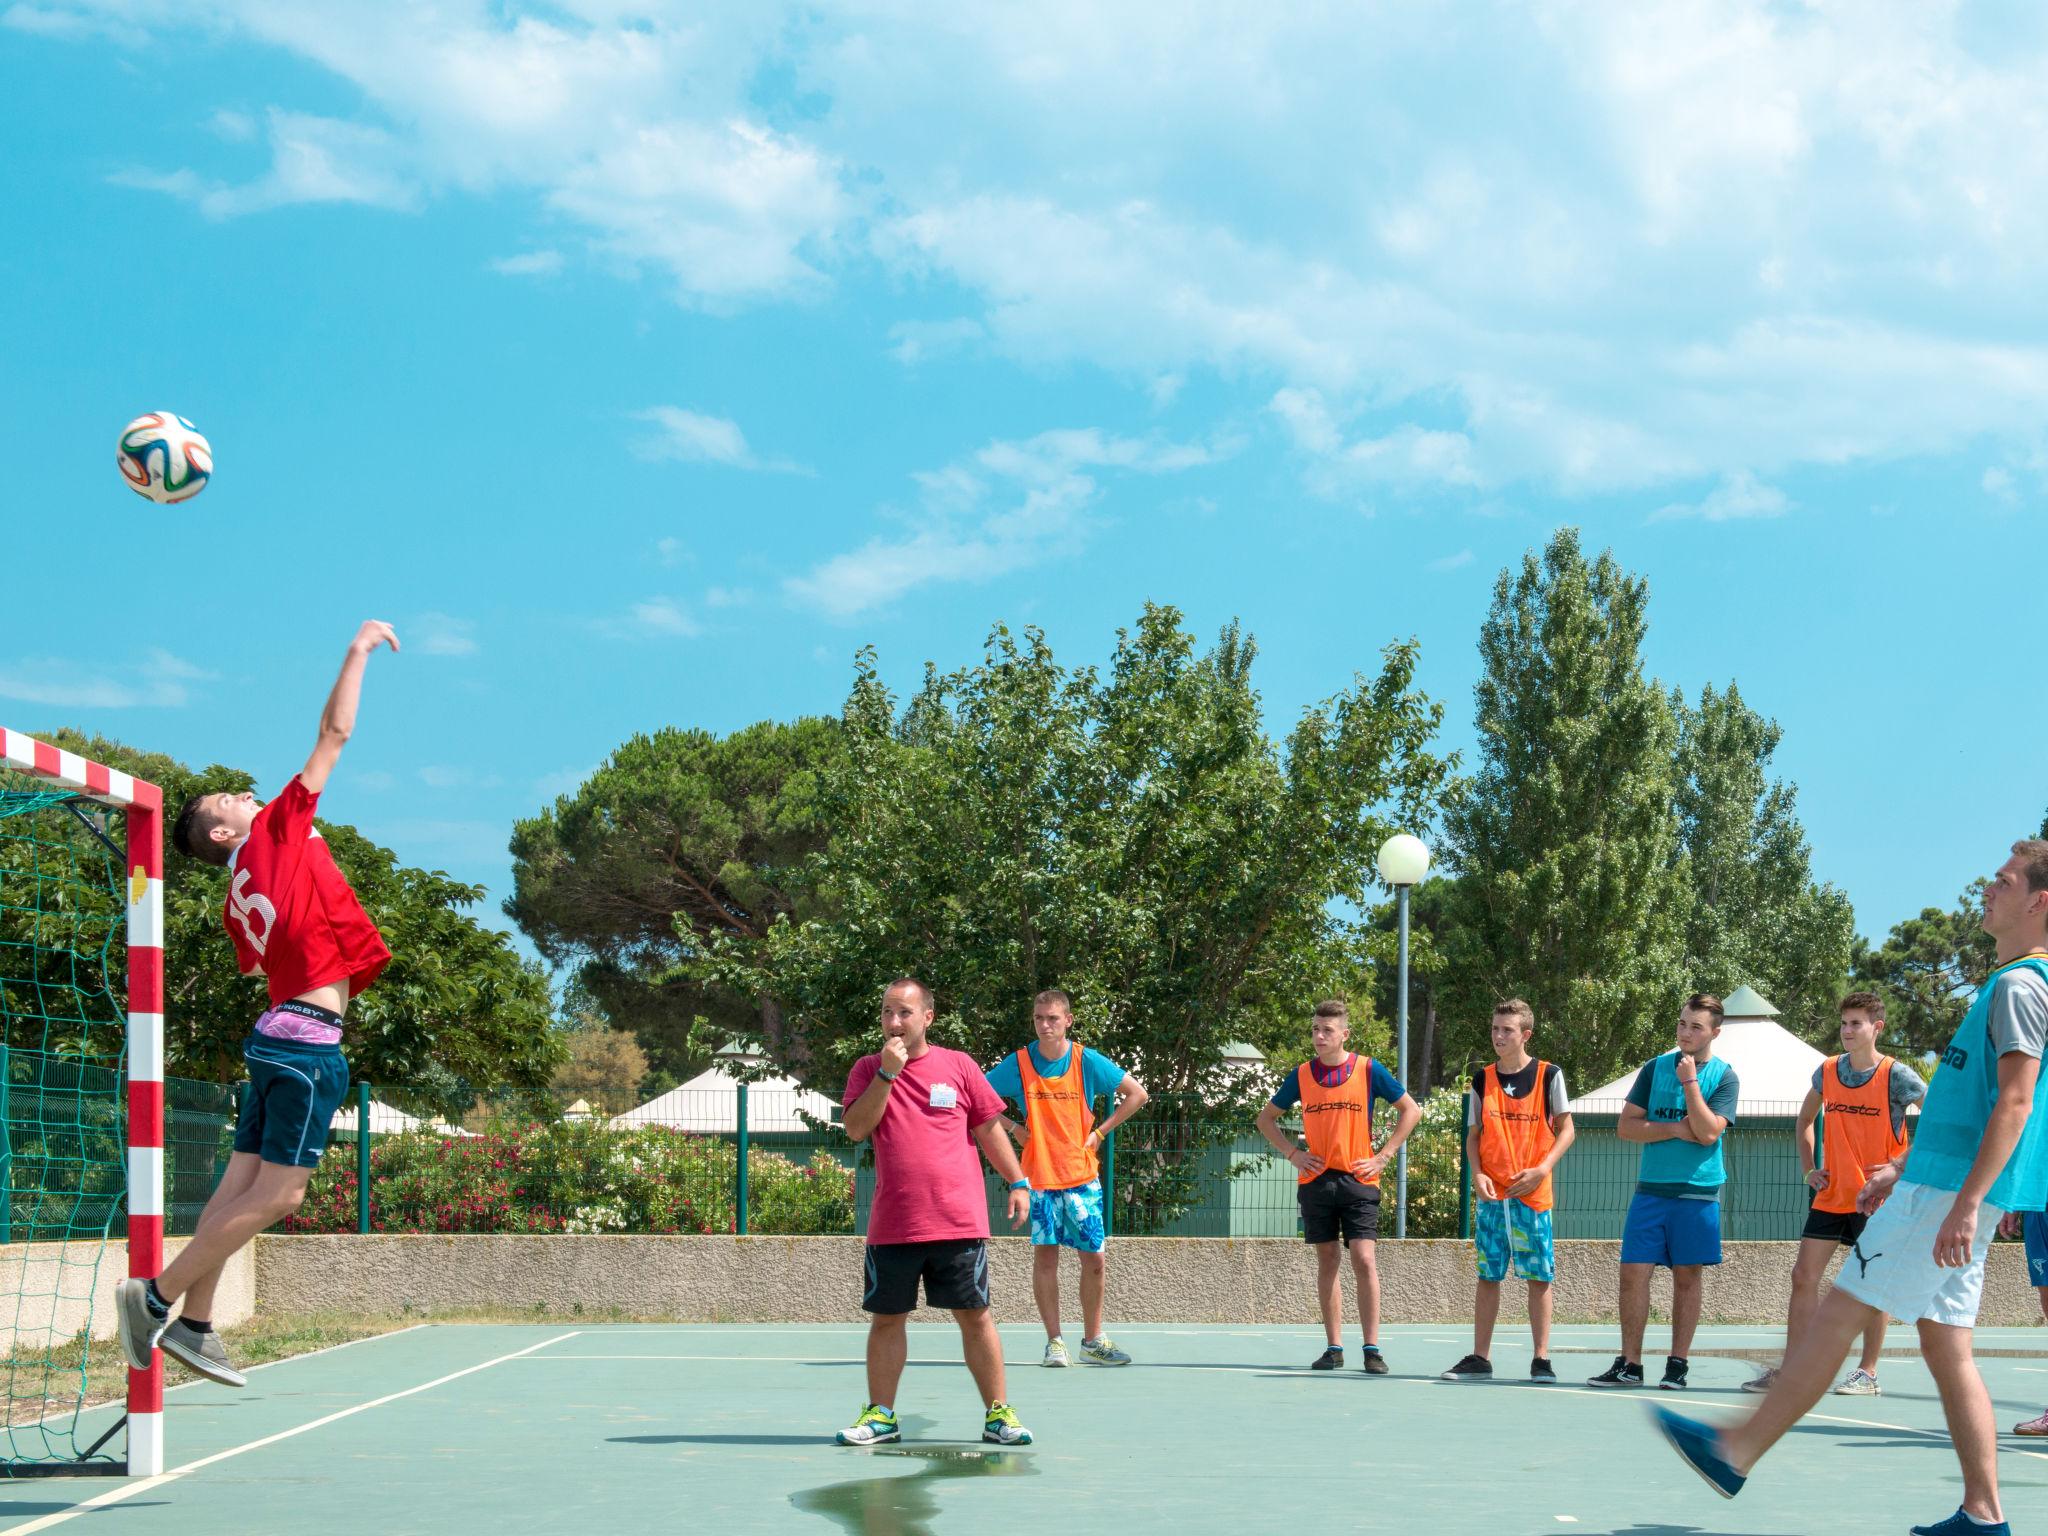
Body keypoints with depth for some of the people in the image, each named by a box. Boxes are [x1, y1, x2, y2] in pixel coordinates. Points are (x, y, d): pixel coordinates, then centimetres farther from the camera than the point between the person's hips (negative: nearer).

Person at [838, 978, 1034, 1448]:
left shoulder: (959, 1065, 5)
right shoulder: (868, 1069, 7)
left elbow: (989, 1128, 11)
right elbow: (856, 1129, -6)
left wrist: (1017, 1182, 7)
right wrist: (886, 1073, -12)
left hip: (959, 1223, -1)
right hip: (891, 1227, 1)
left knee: (974, 1316, 0)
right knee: (886, 1319, 6)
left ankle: (997, 1413, 7)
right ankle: (881, 1414, 17)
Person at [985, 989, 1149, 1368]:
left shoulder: (1088, 1062, -3)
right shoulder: (1017, 1064, -3)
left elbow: (1137, 1094, 5)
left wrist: (1100, 1132, -1)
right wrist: (1013, 1128, -4)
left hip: (1082, 1176, 1)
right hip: (1038, 1176, -1)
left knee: (1095, 1258, 2)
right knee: (1044, 1254, -5)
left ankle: (1093, 1340, 16)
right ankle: (1054, 1342, 3)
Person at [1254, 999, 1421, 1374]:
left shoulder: (1368, 1070, -1)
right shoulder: (1301, 1075, 6)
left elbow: (1410, 1110, 6)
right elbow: (1266, 1118, 18)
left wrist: (1383, 1156, -1)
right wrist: (1292, 1153, 4)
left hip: (1358, 1179, -3)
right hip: (1315, 1180, 3)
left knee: (1364, 1260, -10)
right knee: (1326, 1262, 6)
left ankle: (1372, 1349, -6)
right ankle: (1334, 1349, 10)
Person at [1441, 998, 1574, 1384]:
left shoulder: (1549, 1075, -1)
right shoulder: (1483, 1079, 7)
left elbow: (1565, 1129, 1)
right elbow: (1474, 1136, 11)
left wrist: (1542, 1170, -12)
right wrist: (1477, 1175, -6)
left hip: (1533, 1193, -3)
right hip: (1491, 1194, 3)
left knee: (1539, 1277, 0)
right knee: (1488, 1275, 5)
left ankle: (1541, 1360, 5)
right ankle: (1480, 1359, 9)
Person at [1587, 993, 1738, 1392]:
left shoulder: (1724, 1077, 0)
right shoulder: (1656, 1068, 7)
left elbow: (1708, 1133, -13)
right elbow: (1626, 1126, 3)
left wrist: (1690, 1081, -15)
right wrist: (1675, 1129, -8)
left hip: (1697, 1191, -2)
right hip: (1650, 1189, 2)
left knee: (1687, 1276, 3)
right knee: (1633, 1272, -3)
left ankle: (1677, 1366, 10)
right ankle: (1629, 1365, 3)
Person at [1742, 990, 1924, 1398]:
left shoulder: (1896, 1077, -10)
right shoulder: (1827, 1072, 5)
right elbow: (1805, 1119, 22)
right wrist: (1808, 1168, 11)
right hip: (1831, 1194, 5)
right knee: (1804, 1276, 0)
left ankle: (1868, 1373, 11)